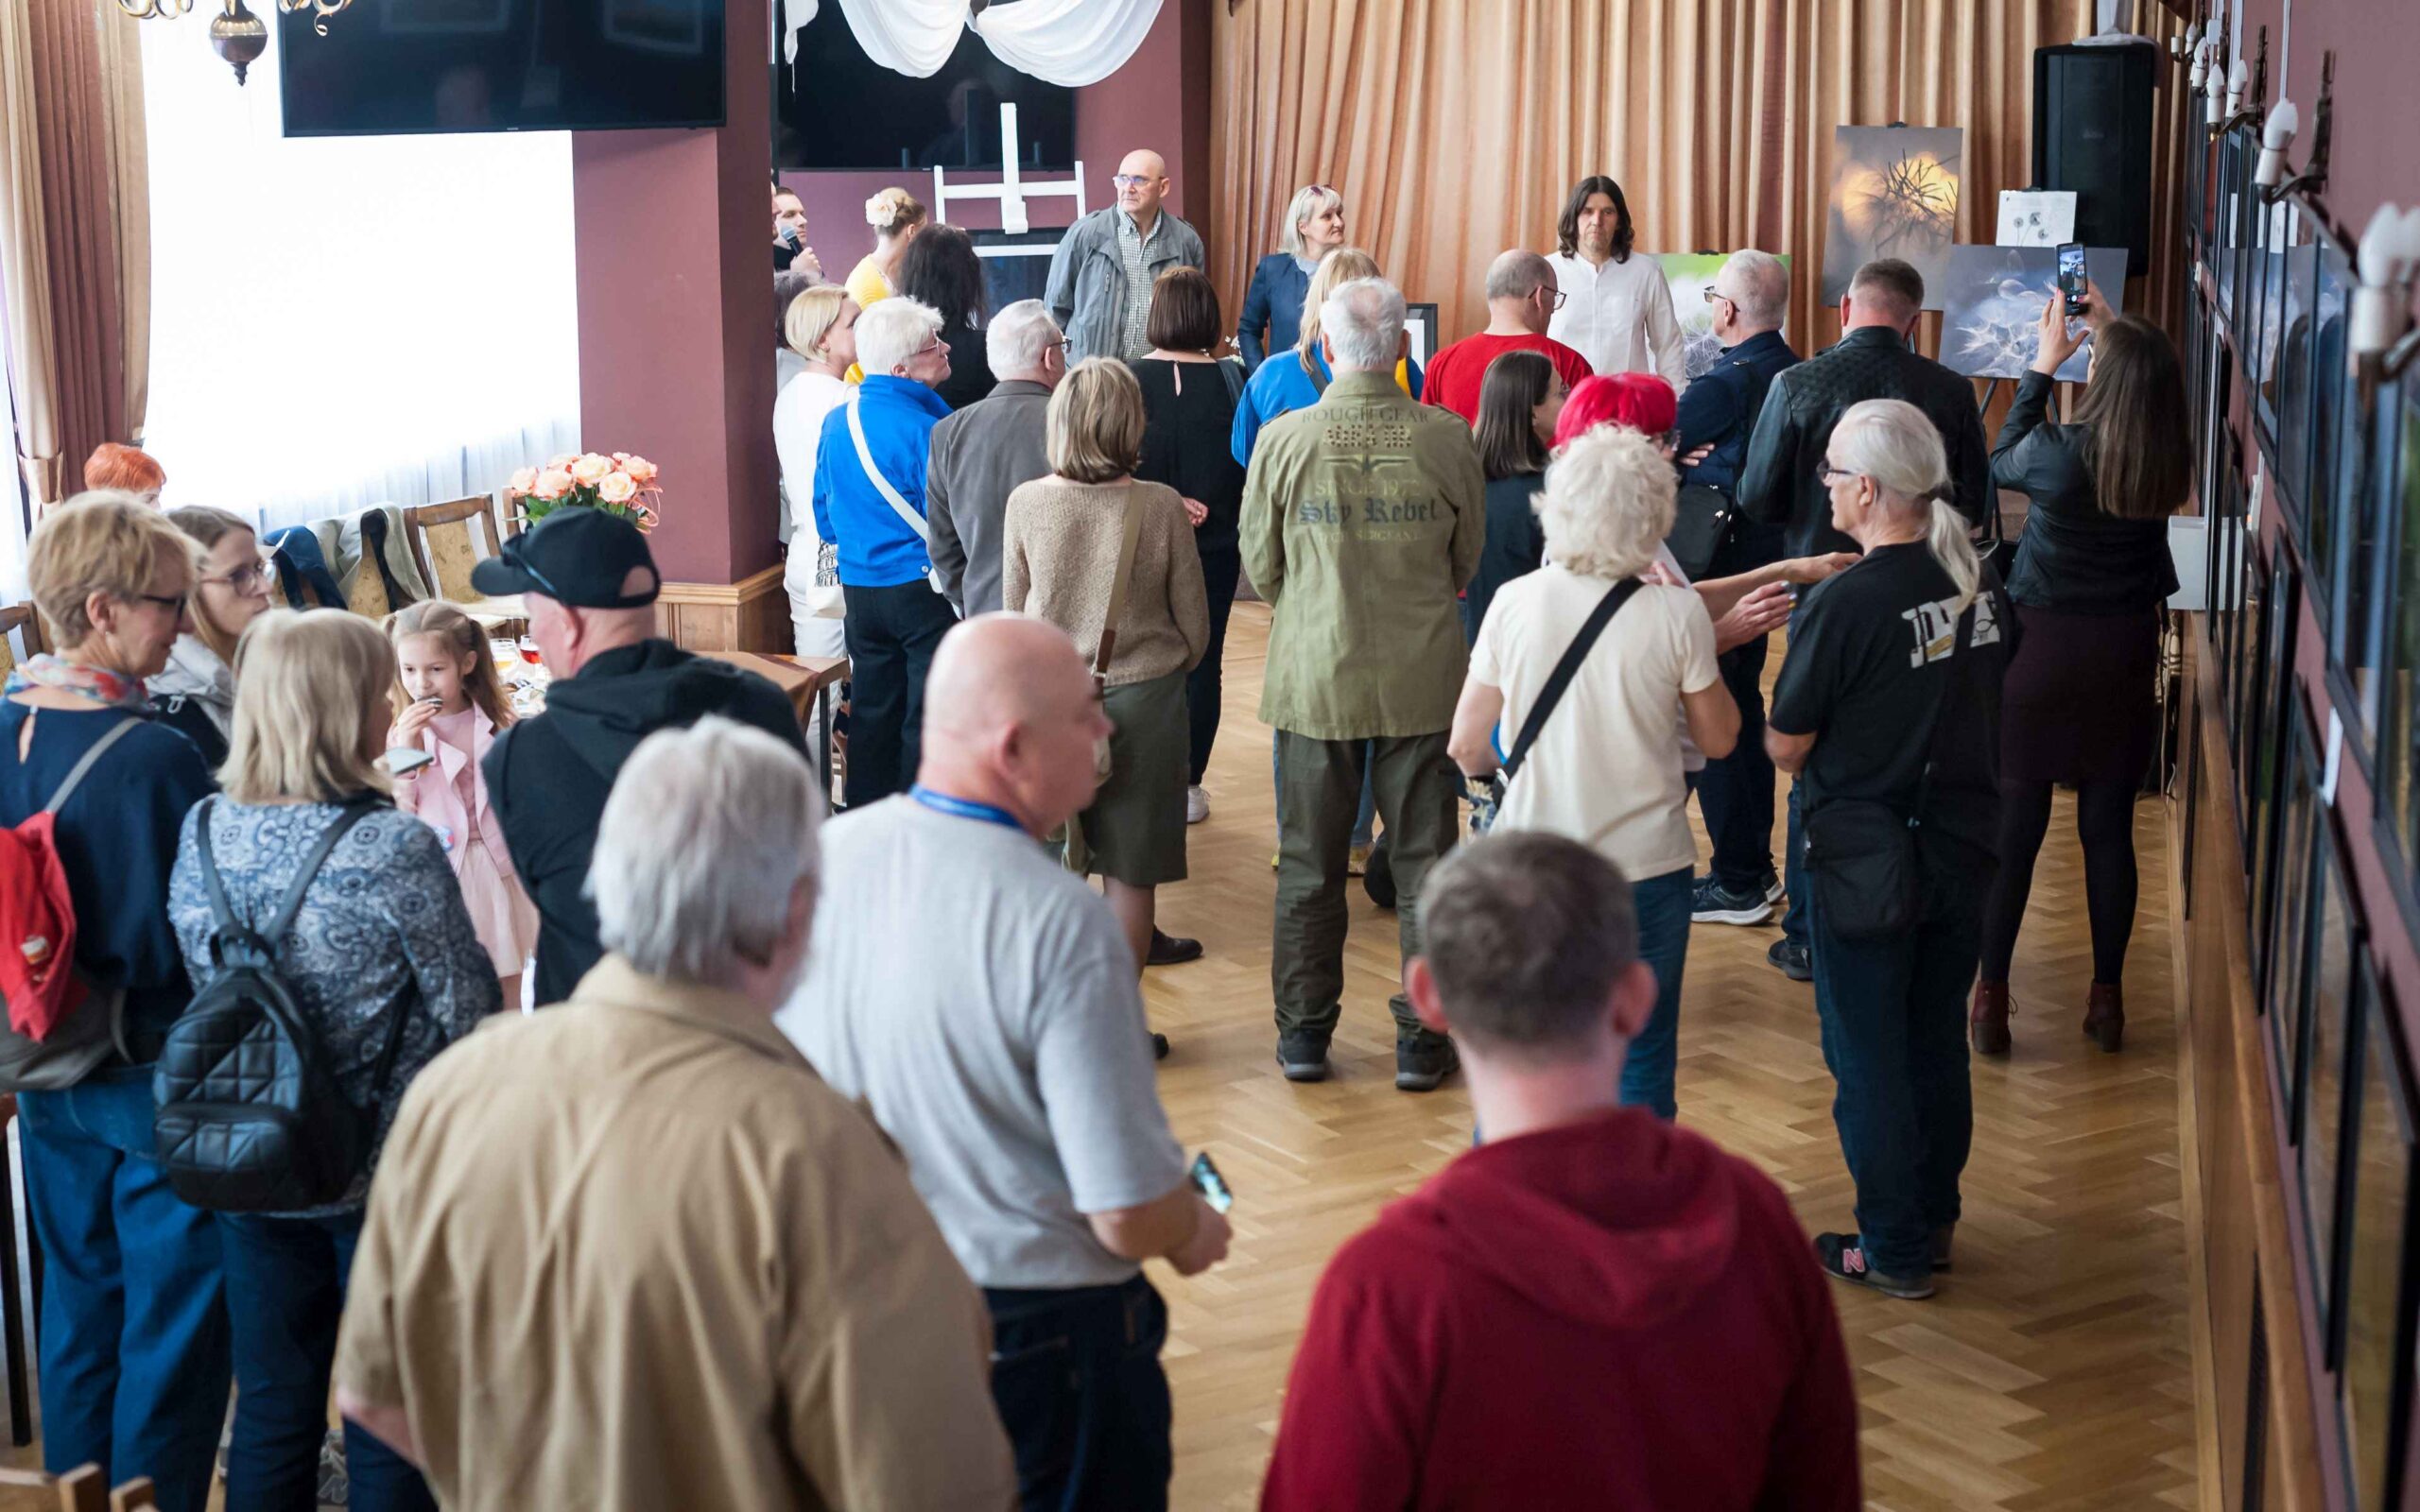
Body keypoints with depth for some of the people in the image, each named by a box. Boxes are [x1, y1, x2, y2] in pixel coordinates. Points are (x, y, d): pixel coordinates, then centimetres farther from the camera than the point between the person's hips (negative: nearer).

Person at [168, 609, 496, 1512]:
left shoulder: (203, 833, -5)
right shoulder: (394, 849, -21)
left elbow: (193, 979, 6)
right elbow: (466, 1006, -13)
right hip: (386, 1168, -4)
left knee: (271, 1411, 16)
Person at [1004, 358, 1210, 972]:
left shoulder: (1026, 502, -9)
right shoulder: (1162, 507, -12)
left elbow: (1013, 612, 5)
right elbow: (1194, 624, -2)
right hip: (1144, 694, -2)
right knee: (1130, 873, 7)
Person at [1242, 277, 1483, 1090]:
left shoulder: (1283, 441, -10)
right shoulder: (1447, 441, -10)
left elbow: (1260, 567, 1)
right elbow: (1469, 564, 4)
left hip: (1314, 678, 0)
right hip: (1424, 678, 0)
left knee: (1309, 864, 12)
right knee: (1424, 863, 10)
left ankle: (1304, 1031, 20)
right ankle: (1423, 1038, 15)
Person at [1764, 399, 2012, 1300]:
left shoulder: (1844, 606, -22)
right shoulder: (1981, 586, -2)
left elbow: (1785, 748, -15)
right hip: (1965, 850, 6)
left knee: (1867, 1056, 7)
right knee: (1937, 1041, 20)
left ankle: (1893, 1250, 15)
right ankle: (1934, 1218, 33)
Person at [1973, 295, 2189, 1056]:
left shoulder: (2055, 452, -18)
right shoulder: (2170, 466, -6)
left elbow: (1999, 463, 6)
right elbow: (2147, 398, 18)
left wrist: (2043, 363, 10)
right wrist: (2111, 332, 20)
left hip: (2044, 648, -3)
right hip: (2126, 653, 3)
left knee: (2015, 827, 4)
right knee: (2109, 828, 10)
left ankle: (1991, 997, 9)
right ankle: (2107, 996, 17)